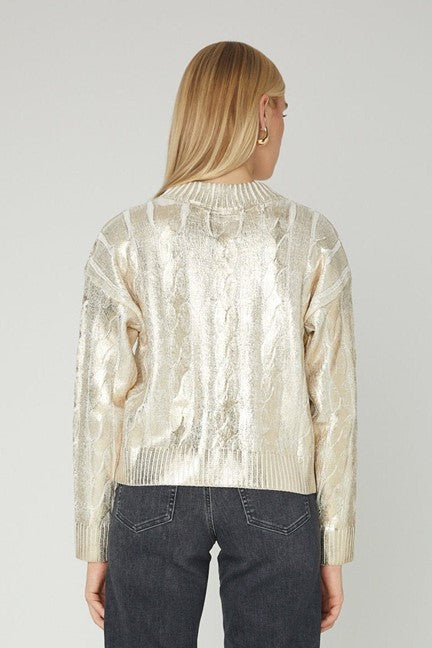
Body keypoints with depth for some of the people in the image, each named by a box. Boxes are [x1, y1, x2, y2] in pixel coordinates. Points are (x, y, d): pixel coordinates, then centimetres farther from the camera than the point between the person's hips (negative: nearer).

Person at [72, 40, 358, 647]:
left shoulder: (125, 237, -2)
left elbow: (101, 398, -2)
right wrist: (334, 548, 6)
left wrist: (94, 545, 6)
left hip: (155, 489, 1)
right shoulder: (313, 237, -2)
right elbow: (333, 401, -2)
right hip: (276, 497, 0)